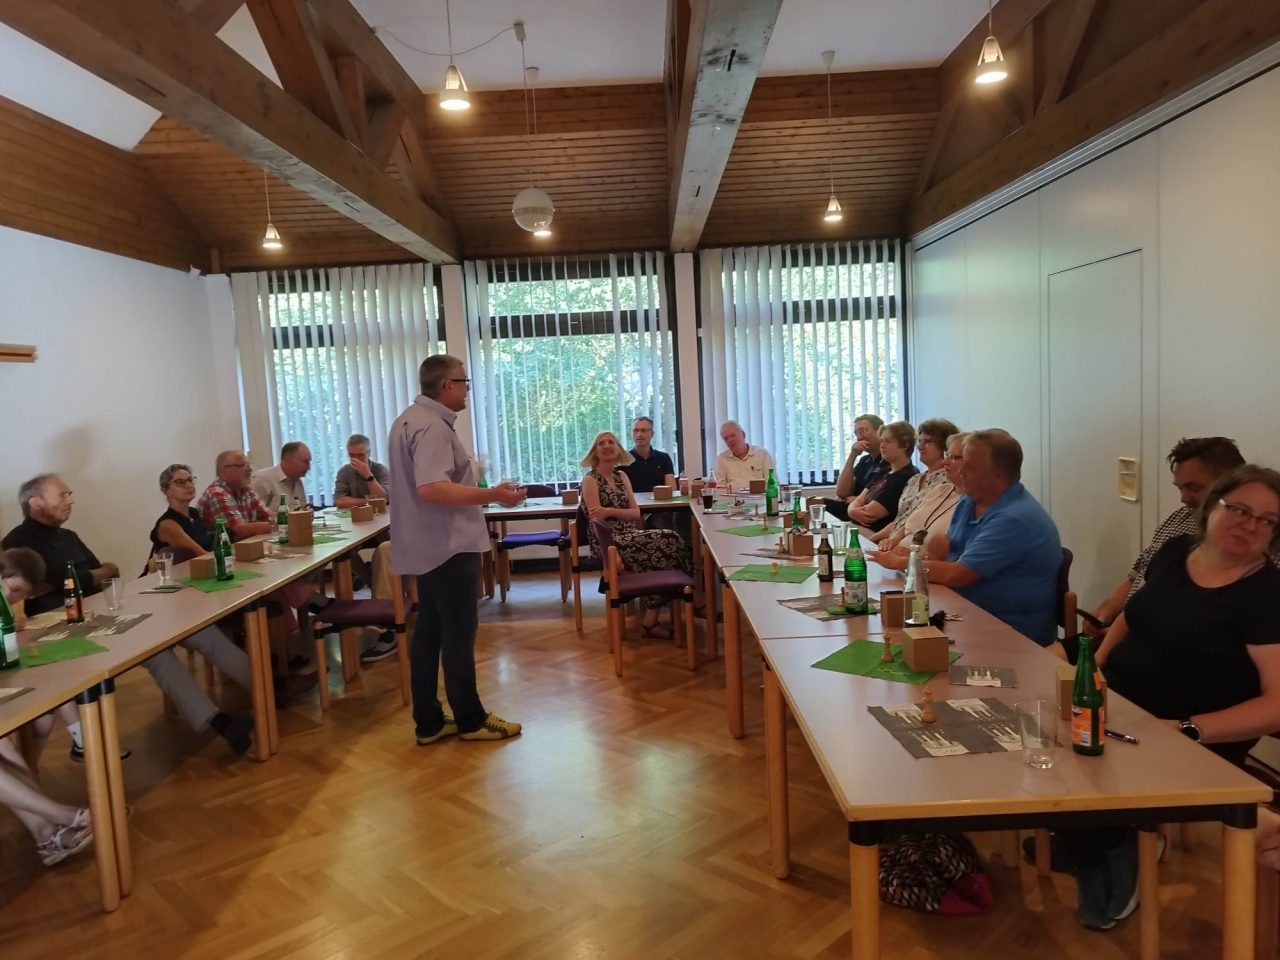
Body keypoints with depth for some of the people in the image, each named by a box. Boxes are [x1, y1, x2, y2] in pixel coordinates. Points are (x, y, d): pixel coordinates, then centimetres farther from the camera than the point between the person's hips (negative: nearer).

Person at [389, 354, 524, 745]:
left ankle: (429, 722, 19)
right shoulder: (431, 427, -19)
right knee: (458, 633, 1)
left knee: (429, 632, 12)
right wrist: (492, 495, -27)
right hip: (448, 545, -10)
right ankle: (470, 720, 13)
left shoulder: (413, 418, 14)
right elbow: (431, 489, -30)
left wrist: (480, 492, 27)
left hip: (430, 545, 10)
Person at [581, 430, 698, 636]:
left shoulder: (622, 475, 16)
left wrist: (610, 511, -12)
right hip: (607, 541, -6)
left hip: (627, 536, 7)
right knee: (668, 541, -21)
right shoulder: (590, 480, -4)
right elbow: (596, 519, -13)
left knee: (663, 546, -22)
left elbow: (636, 513, 5)